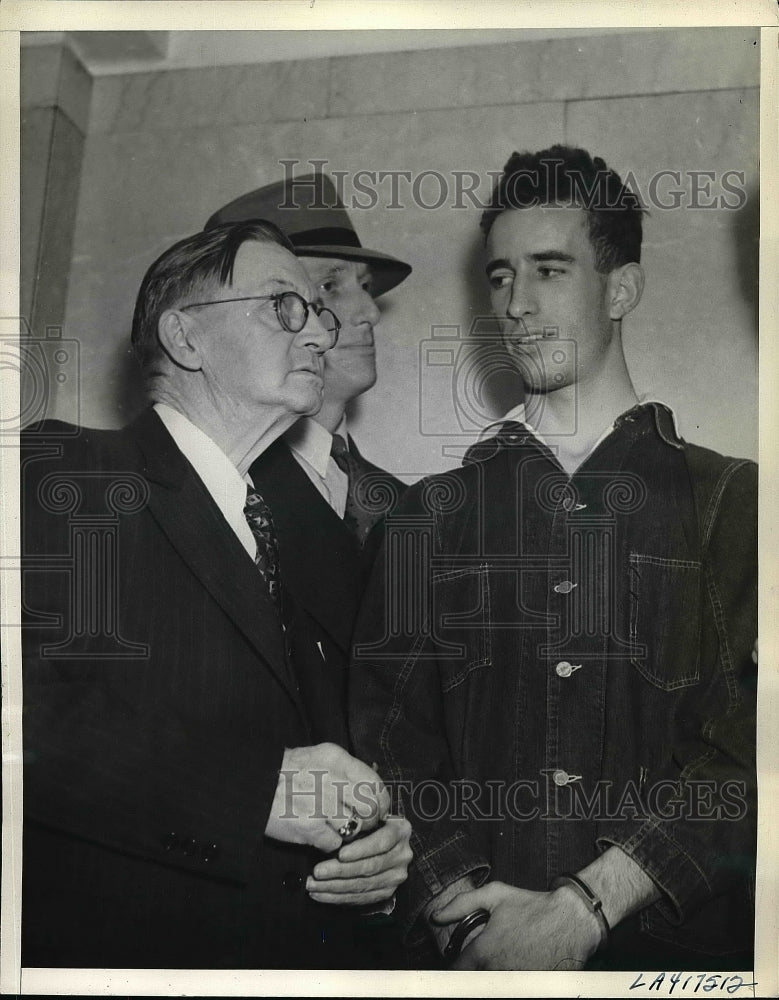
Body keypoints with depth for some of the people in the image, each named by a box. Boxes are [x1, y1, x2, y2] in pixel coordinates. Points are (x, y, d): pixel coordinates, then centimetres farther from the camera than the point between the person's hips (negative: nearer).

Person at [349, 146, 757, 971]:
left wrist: (583, 911, -16)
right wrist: (461, 906, -13)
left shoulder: (731, 501, 1)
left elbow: (744, 752, -8)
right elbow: (389, 738, 1)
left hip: (673, 942, -1)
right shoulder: (432, 515, 6)